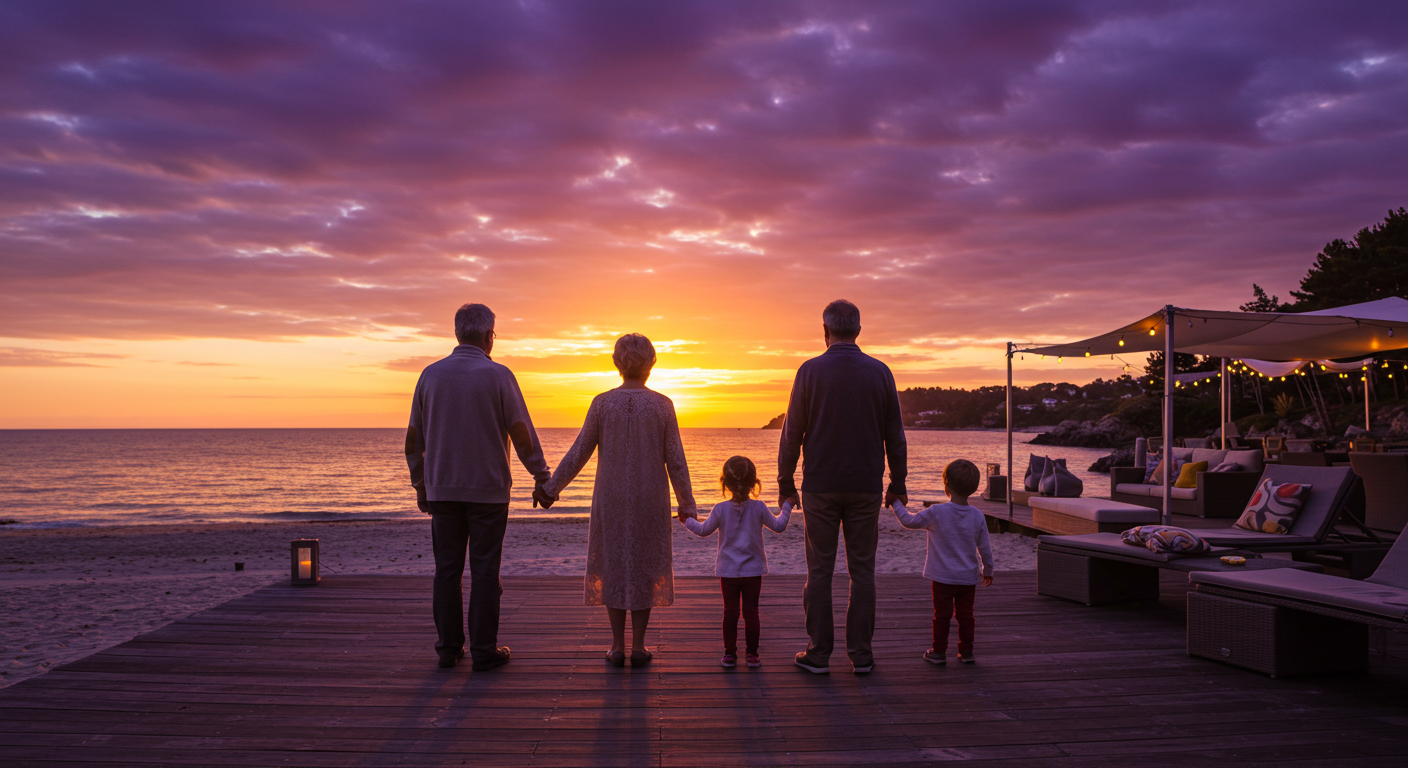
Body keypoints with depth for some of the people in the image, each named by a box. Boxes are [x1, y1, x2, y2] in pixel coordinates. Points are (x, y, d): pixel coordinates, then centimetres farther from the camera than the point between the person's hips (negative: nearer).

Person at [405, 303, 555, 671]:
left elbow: (413, 439, 7)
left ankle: (449, 648, 14)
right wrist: (541, 479, 1)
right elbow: (522, 434, -9)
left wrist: (420, 485, 17)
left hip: (442, 489, 3)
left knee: (447, 570, 9)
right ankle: (484, 651, 6)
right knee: (485, 572, 2)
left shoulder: (431, 374, 3)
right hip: (488, 490, -3)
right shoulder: (498, 375, -8)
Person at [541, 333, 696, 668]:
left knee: (614, 567, 9)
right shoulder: (662, 405, -6)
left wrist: (553, 487, 8)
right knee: (644, 568, 8)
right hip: (650, 500, 0)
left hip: (611, 499, 0)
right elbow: (675, 460, -5)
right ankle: (638, 647, 9)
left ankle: (618, 647, 10)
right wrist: (687, 503, 4)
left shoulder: (602, 403, -5)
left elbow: (579, 453, -3)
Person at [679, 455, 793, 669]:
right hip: (753, 571, 0)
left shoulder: (720, 509, -7)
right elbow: (778, 526, 4)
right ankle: (752, 654, 10)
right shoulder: (759, 508, -7)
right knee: (751, 611, 6)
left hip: (728, 571, 0)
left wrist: (688, 521, 24)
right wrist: (787, 507, 20)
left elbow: (704, 530, 6)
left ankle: (730, 654, 9)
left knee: (730, 612, 5)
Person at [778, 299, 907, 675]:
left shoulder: (810, 371, -5)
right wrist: (898, 483, 15)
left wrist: (785, 482, 6)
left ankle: (819, 653, 9)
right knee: (862, 571, 7)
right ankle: (861, 654, 10)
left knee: (820, 571, 5)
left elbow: (792, 434, -3)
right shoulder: (880, 372, 1)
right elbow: (895, 435, 5)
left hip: (820, 487, -1)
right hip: (866, 488, 2)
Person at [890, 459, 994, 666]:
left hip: (943, 577, -3)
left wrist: (897, 503, 9)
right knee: (965, 614, 12)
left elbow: (909, 521, -5)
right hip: (968, 577, 3)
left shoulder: (936, 513, -16)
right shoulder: (978, 516, -5)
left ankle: (939, 652, 12)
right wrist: (988, 570, 18)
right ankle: (966, 651, 18)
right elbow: (984, 548, 3)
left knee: (942, 614, 6)